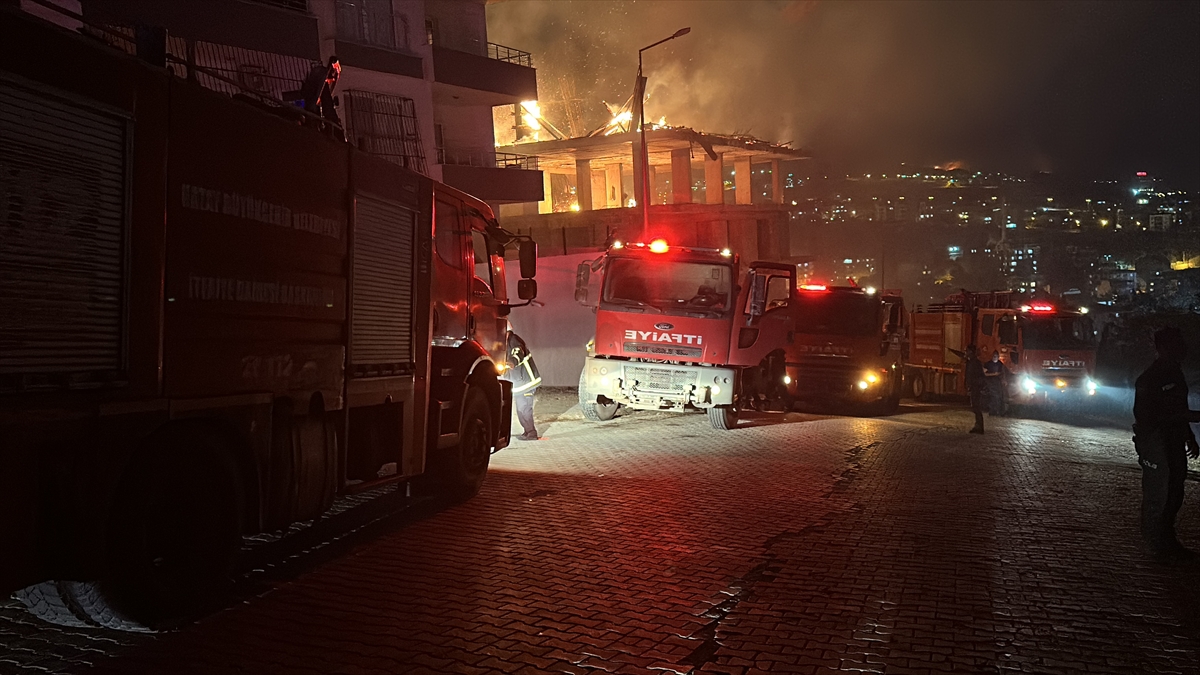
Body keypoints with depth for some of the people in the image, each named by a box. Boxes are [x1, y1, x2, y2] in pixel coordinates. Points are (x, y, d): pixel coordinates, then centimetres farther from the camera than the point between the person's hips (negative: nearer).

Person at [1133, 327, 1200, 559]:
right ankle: (1158, 542, 8)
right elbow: (1145, 415, -22)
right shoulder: (1150, 378, -17)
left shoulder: (1174, 373, 13)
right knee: (1157, 496, -1)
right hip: (1156, 444, -10)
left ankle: (1167, 541, 26)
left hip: (1174, 443, 10)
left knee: (1174, 494, 15)